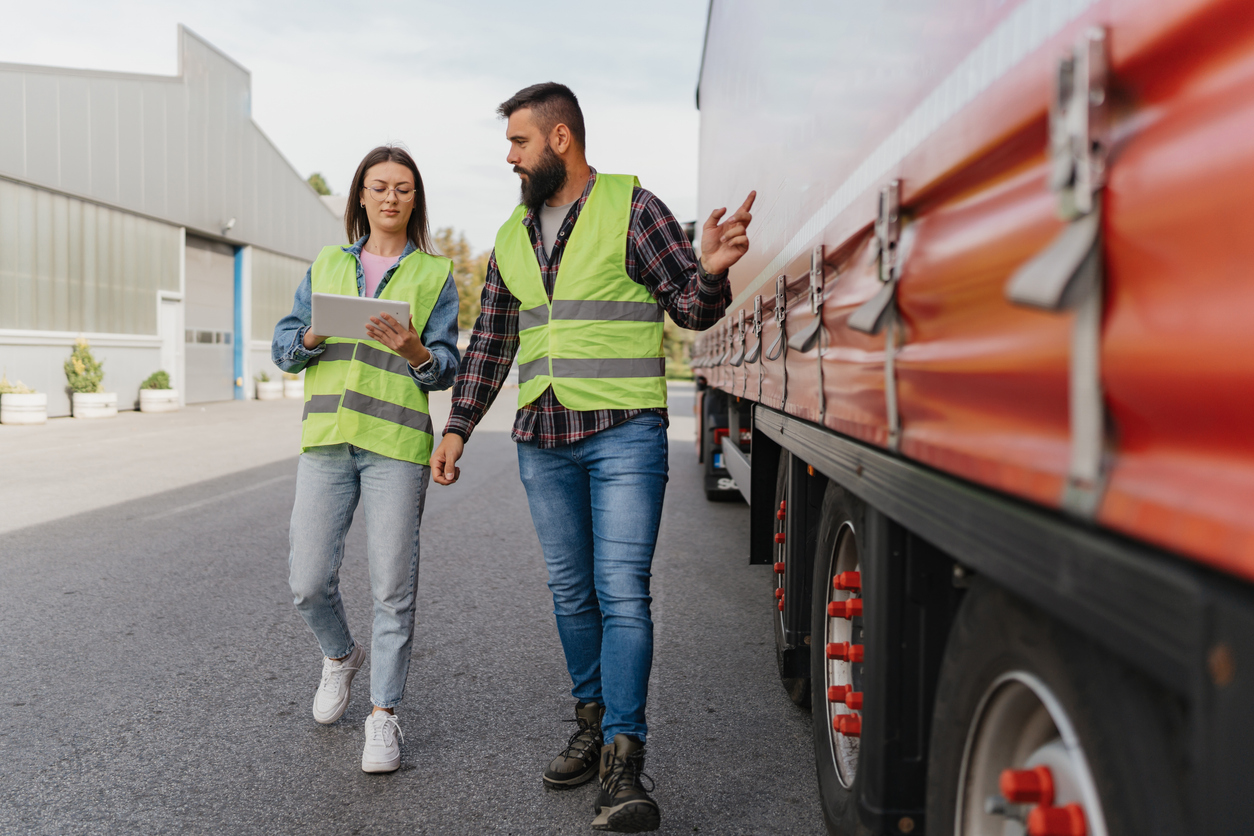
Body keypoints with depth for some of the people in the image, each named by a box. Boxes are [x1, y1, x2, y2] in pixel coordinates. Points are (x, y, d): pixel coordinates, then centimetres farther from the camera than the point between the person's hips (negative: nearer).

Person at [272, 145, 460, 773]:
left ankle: (384, 713, 12)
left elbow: (447, 368, 4)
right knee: (308, 582, 2)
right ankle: (340, 656, 33)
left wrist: (416, 351, -17)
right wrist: (313, 335, -9)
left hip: (396, 443, -2)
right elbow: (283, 349, 13)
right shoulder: (326, 265, 16)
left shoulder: (435, 274, 9)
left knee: (392, 587, -2)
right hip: (326, 438, 3)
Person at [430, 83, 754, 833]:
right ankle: (593, 723, 25)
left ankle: (623, 766, -6)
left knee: (623, 593, -10)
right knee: (572, 595, 10)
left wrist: (711, 270, -25)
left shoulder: (632, 208, -1)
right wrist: (458, 427, 15)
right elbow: (490, 346, 19)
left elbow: (692, 308, -3)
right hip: (543, 442, 6)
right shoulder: (512, 237, 15)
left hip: (624, 434, -5)